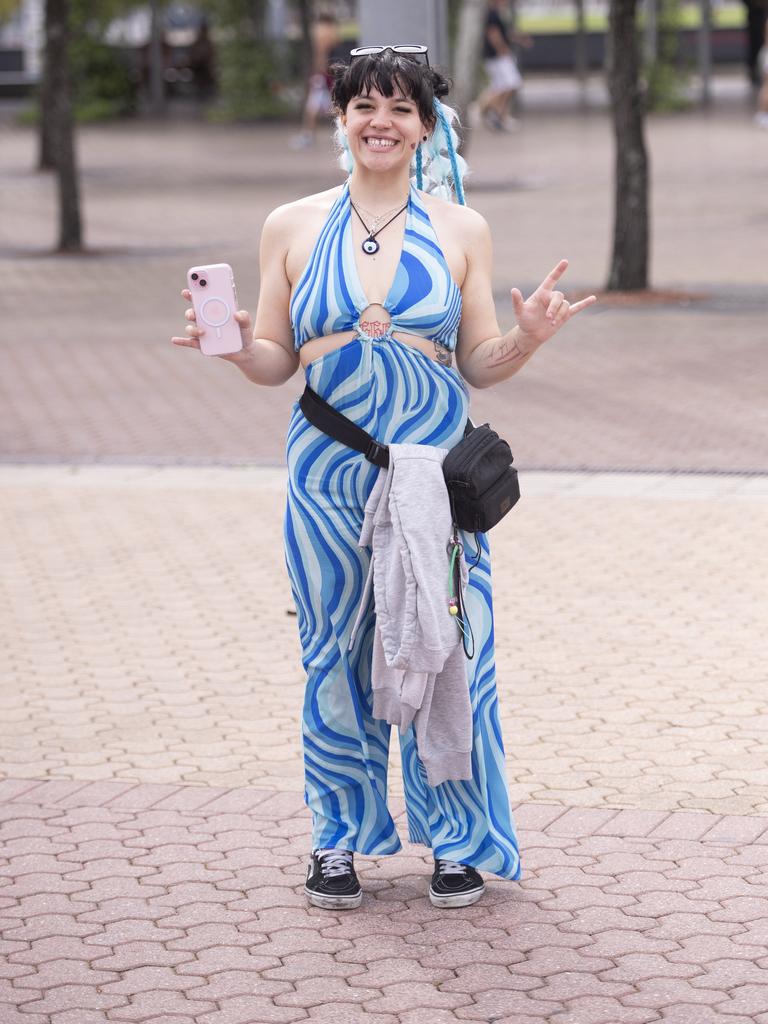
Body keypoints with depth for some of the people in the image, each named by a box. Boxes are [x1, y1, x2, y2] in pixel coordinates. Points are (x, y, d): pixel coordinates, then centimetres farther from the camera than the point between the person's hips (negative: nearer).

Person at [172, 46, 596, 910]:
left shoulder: (459, 230, 6)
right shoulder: (292, 228, 7)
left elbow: (479, 366, 8)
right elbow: (276, 363, 10)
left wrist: (524, 340, -12)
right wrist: (235, 343, -11)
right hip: (329, 468, 1)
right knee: (336, 651, 5)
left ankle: (454, 838, 15)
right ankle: (341, 837, 19)